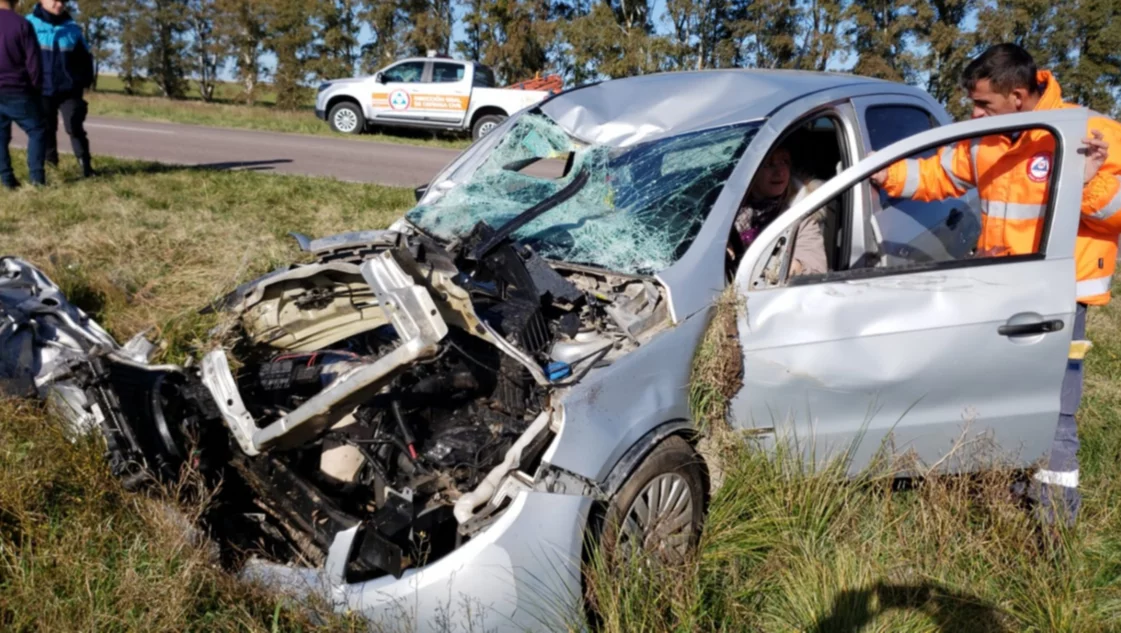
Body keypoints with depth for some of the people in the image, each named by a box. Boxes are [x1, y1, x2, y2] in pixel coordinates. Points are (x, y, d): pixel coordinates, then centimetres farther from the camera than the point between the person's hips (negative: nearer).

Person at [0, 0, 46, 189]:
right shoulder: (21, 24, -7)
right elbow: (32, 60, -6)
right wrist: (36, 86, 6)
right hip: (17, 90, -3)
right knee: (36, 131, 7)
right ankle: (37, 175, -3)